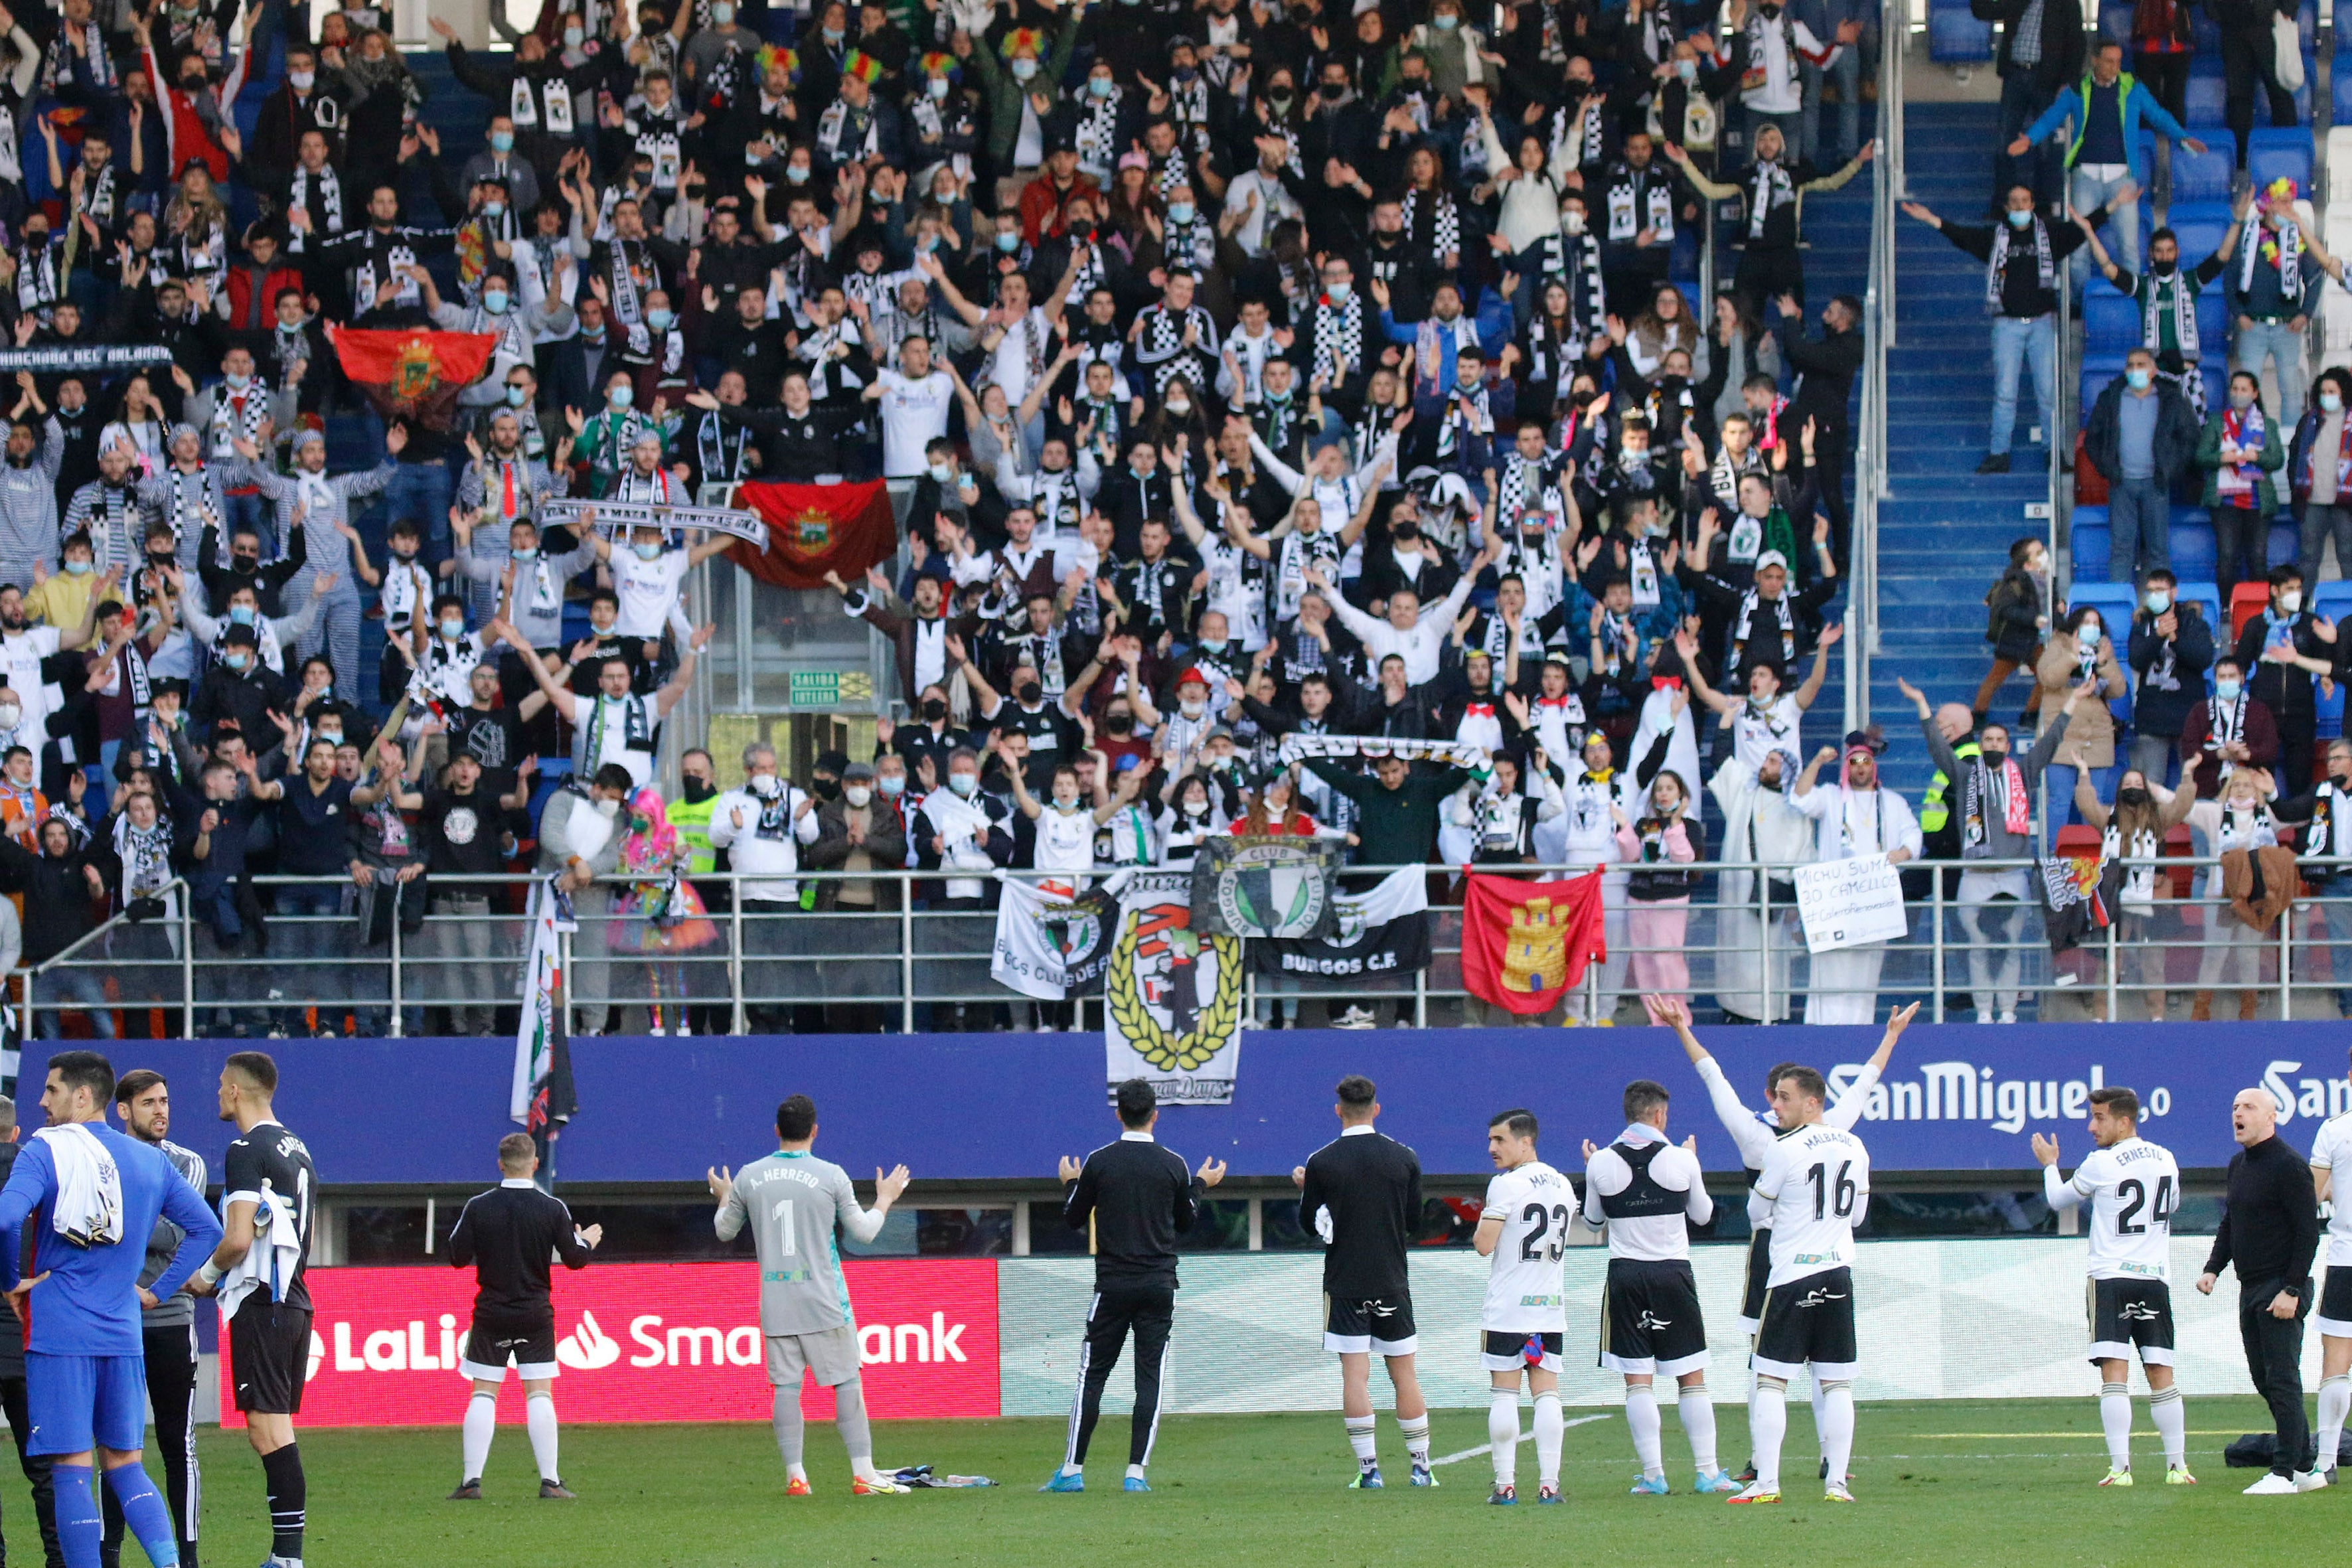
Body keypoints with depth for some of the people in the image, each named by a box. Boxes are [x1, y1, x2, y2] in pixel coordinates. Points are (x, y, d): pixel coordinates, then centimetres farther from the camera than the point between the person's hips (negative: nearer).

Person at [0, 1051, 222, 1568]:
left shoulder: (46, 1152, -7)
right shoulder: (150, 1160, 10)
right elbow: (205, 1229, 14)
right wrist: (158, 1290, 16)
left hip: (58, 1332, -5)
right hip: (123, 1334, 5)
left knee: (71, 1467, -2)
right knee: (124, 1463, 13)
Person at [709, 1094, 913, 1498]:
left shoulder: (749, 1177, 2)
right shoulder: (831, 1176, -5)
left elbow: (725, 1231, 14)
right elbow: (864, 1231, 2)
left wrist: (724, 1198, 34)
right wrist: (885, 1199, 19)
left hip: (775, 1304, 2)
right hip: (824, 1300, -2)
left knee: (786, 1386, 5)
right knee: (847, 1382, 2)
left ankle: (795, 1475, 2)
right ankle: (863, 1474, -2)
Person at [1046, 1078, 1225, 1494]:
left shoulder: (1099, 1163, -4)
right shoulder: (1173, 1166, 0)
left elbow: (1073, 1219, 5)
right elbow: (1186, 1223, 13)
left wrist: (1071, 1184, 24)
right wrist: (1201, 1184, 29)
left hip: (1112, 1286, -1)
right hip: (1159, 1285, 1)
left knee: (1091, 1376, 5)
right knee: (1150, 1378, 2)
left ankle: (1072, 1471, 4)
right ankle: (1136, 1473, -4)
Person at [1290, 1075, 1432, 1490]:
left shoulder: (1321, 1163, -7)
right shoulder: (1405, 1159, -1)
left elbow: (1309, 1224, 2)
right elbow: (1415, 1225, 6)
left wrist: (1304, 1188, 19)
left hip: (1344, 1284, -2)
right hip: (1393, 1282, 2)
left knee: (1355, 1374, -1)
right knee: (1404, 1374, 9)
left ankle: (1368, 1468, -7)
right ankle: (1421, 1467, 11)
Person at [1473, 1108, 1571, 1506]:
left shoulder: (1506, 1185, -11)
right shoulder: (1563, 1186, 10)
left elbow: (1484, 1245, -14)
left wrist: (1482, 1224, 6)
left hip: (1508, 1308, -5)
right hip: (1551, 1305, 5)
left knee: (1503, 1393, 0)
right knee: (1547, 1391, 4)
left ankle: (1505, 1484, -2)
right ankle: (1548, 1484, -2)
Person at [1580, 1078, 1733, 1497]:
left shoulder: (1601, 1163, -3)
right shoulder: (1681, 1161, -5)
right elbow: (1702, 1214, 12)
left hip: (1625, 1274, 0)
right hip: (1673, 1271, 0)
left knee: (1638, 1380, 2)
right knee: (1692, 1379, 6)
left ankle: (1653, 1474, -2)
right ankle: (1707, 1471, 4)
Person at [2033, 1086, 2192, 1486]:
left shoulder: (2101, 1164, -8)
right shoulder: (2166, 1160, 7)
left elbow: (2059, 1199, 8)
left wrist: (2049, 1164, 26)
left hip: (2111, 1277, -5)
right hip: (2156, 1278, 5)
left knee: (2114, 1374, -9)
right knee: (2161, 1375, 8)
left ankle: (2120, 1467, -18)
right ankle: (2177, 1465, 7)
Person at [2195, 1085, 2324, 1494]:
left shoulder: (2288, 1166, -12)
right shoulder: (2239, 1165, 15)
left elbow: (2309, 1231, -15)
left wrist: (2291, 1291, -19)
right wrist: (2213, 1268, 10)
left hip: (2282, 1290, -9)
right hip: (2250, 1289, 9)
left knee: (2282, 1380, -9)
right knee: (2265, 1380, 10)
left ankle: (2285, 1472, -8)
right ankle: (2306, 1467, 16)